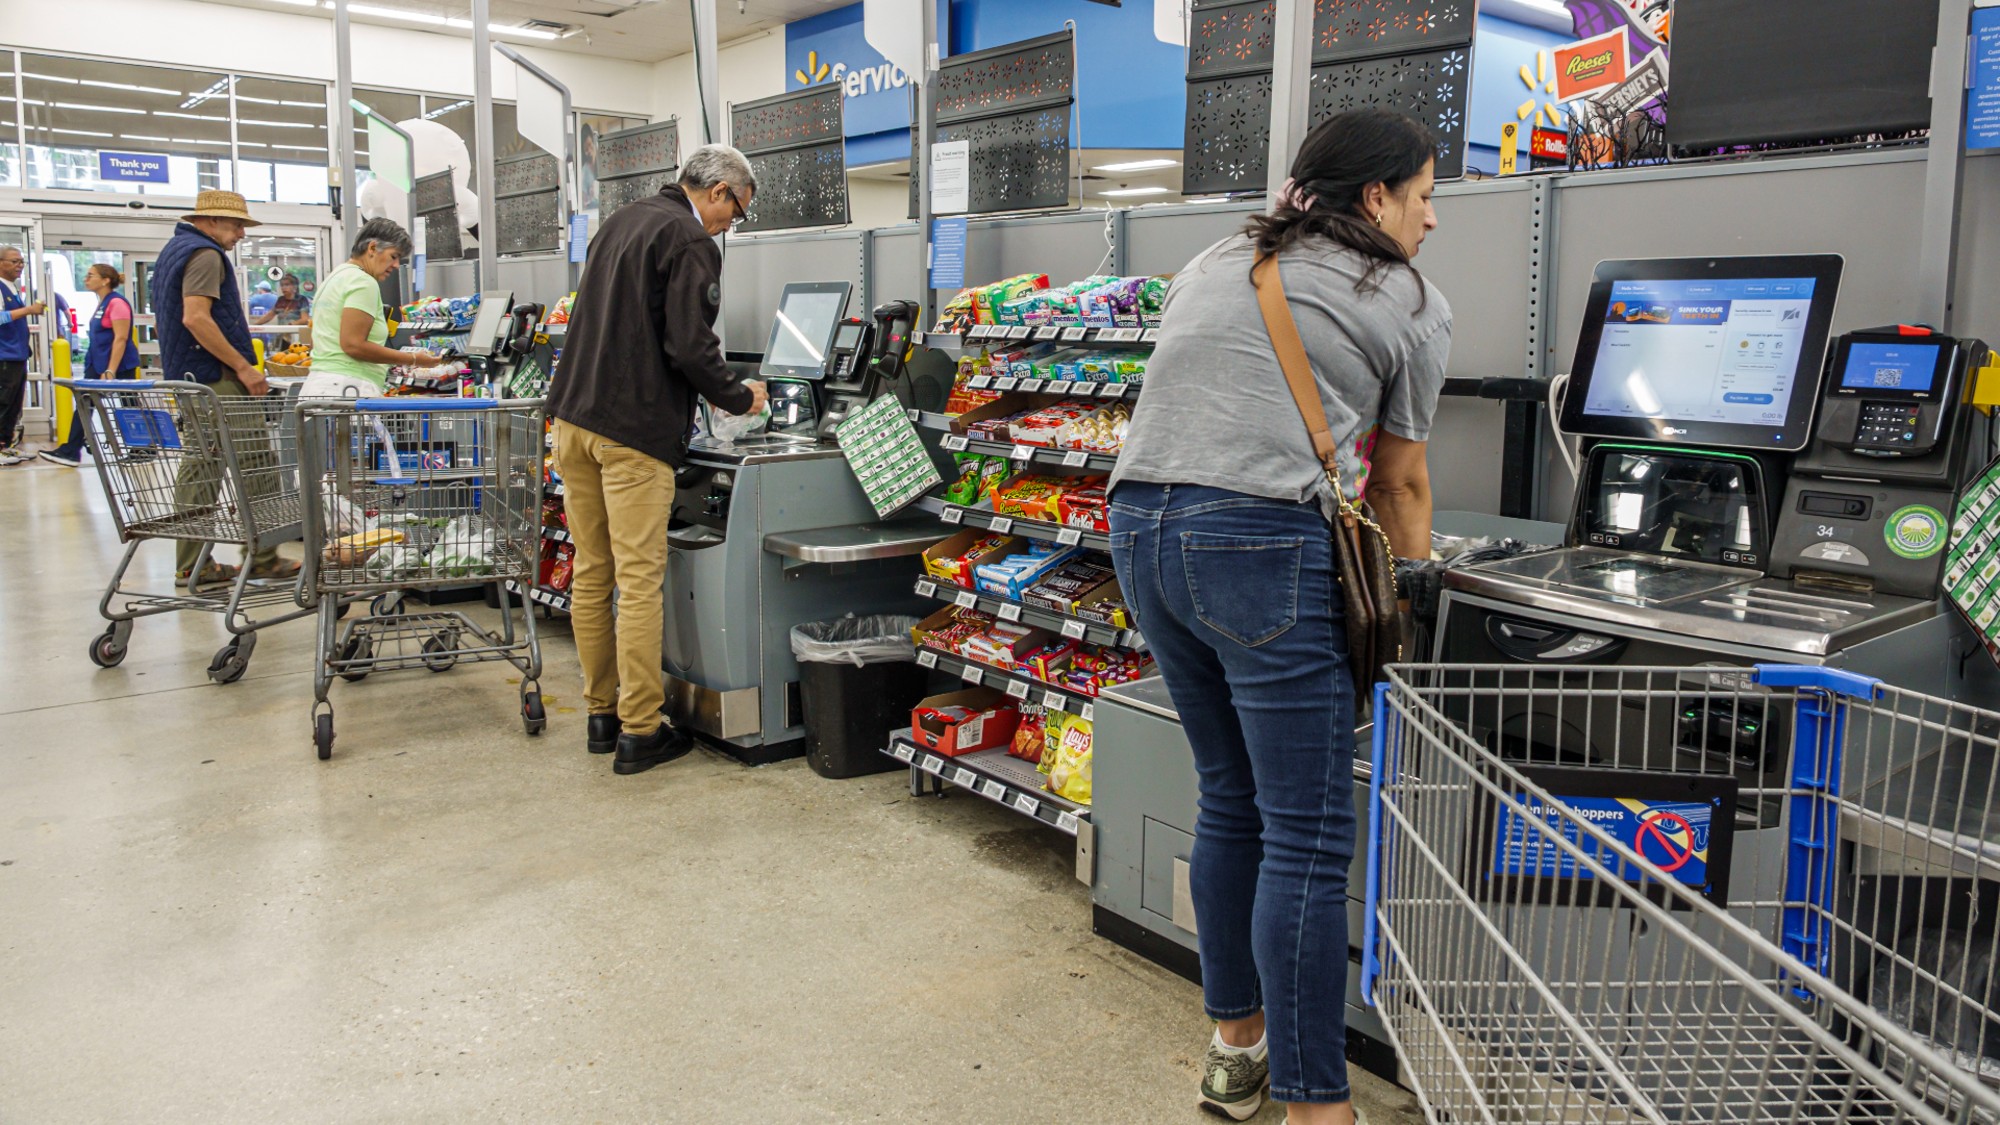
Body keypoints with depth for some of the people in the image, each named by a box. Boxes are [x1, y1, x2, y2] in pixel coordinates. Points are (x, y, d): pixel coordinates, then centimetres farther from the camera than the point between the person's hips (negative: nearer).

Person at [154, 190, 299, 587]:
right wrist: (243, 367, -20)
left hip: (187, 376, 10)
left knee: (199, 468, 10)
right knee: (255, 465, -6)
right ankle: (261, 557, -3)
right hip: (216, 376, -10)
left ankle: (192, 564, 12)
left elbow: (161, 322, 27)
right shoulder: (205, 255, -11)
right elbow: (196, 318, -22)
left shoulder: (172, 251, 22)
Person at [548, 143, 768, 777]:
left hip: (573, 417, 9)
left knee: (590, 575, 12)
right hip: (633, 430, -9)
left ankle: (602, 713, 21)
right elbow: (690, 346, -17)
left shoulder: (621, 222, 20)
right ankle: (639, 732, 0)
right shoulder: (690, 242, -8)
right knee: (640, 581, -5)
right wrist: (740, 399, -1)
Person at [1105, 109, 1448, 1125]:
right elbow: (1399, 486, 12)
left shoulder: (1210, 266, 24)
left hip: (1139, 525, 8)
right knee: (1309, 839, -1)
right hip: (1262, 542, -7)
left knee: (1231, 799, 20)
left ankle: (1234, 1043, 33)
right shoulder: (1412, 304, 8)